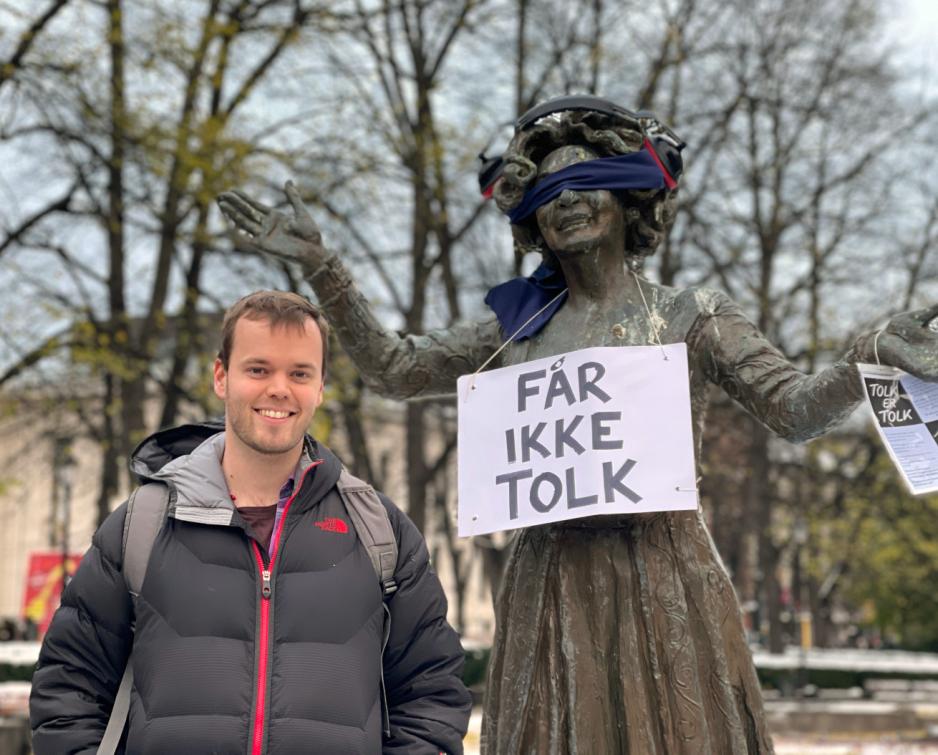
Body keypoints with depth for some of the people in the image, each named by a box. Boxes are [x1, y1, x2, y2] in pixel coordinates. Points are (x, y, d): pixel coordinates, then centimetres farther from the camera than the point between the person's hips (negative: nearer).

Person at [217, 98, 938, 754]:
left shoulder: (689, 316, 3)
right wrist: (321, 264, 11)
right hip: (549, 582, 3)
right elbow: (395, 367, 17)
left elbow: (797, 408, -4)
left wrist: (869, 355, -24)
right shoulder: (521, 323, 12)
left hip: (661, 573, -2)